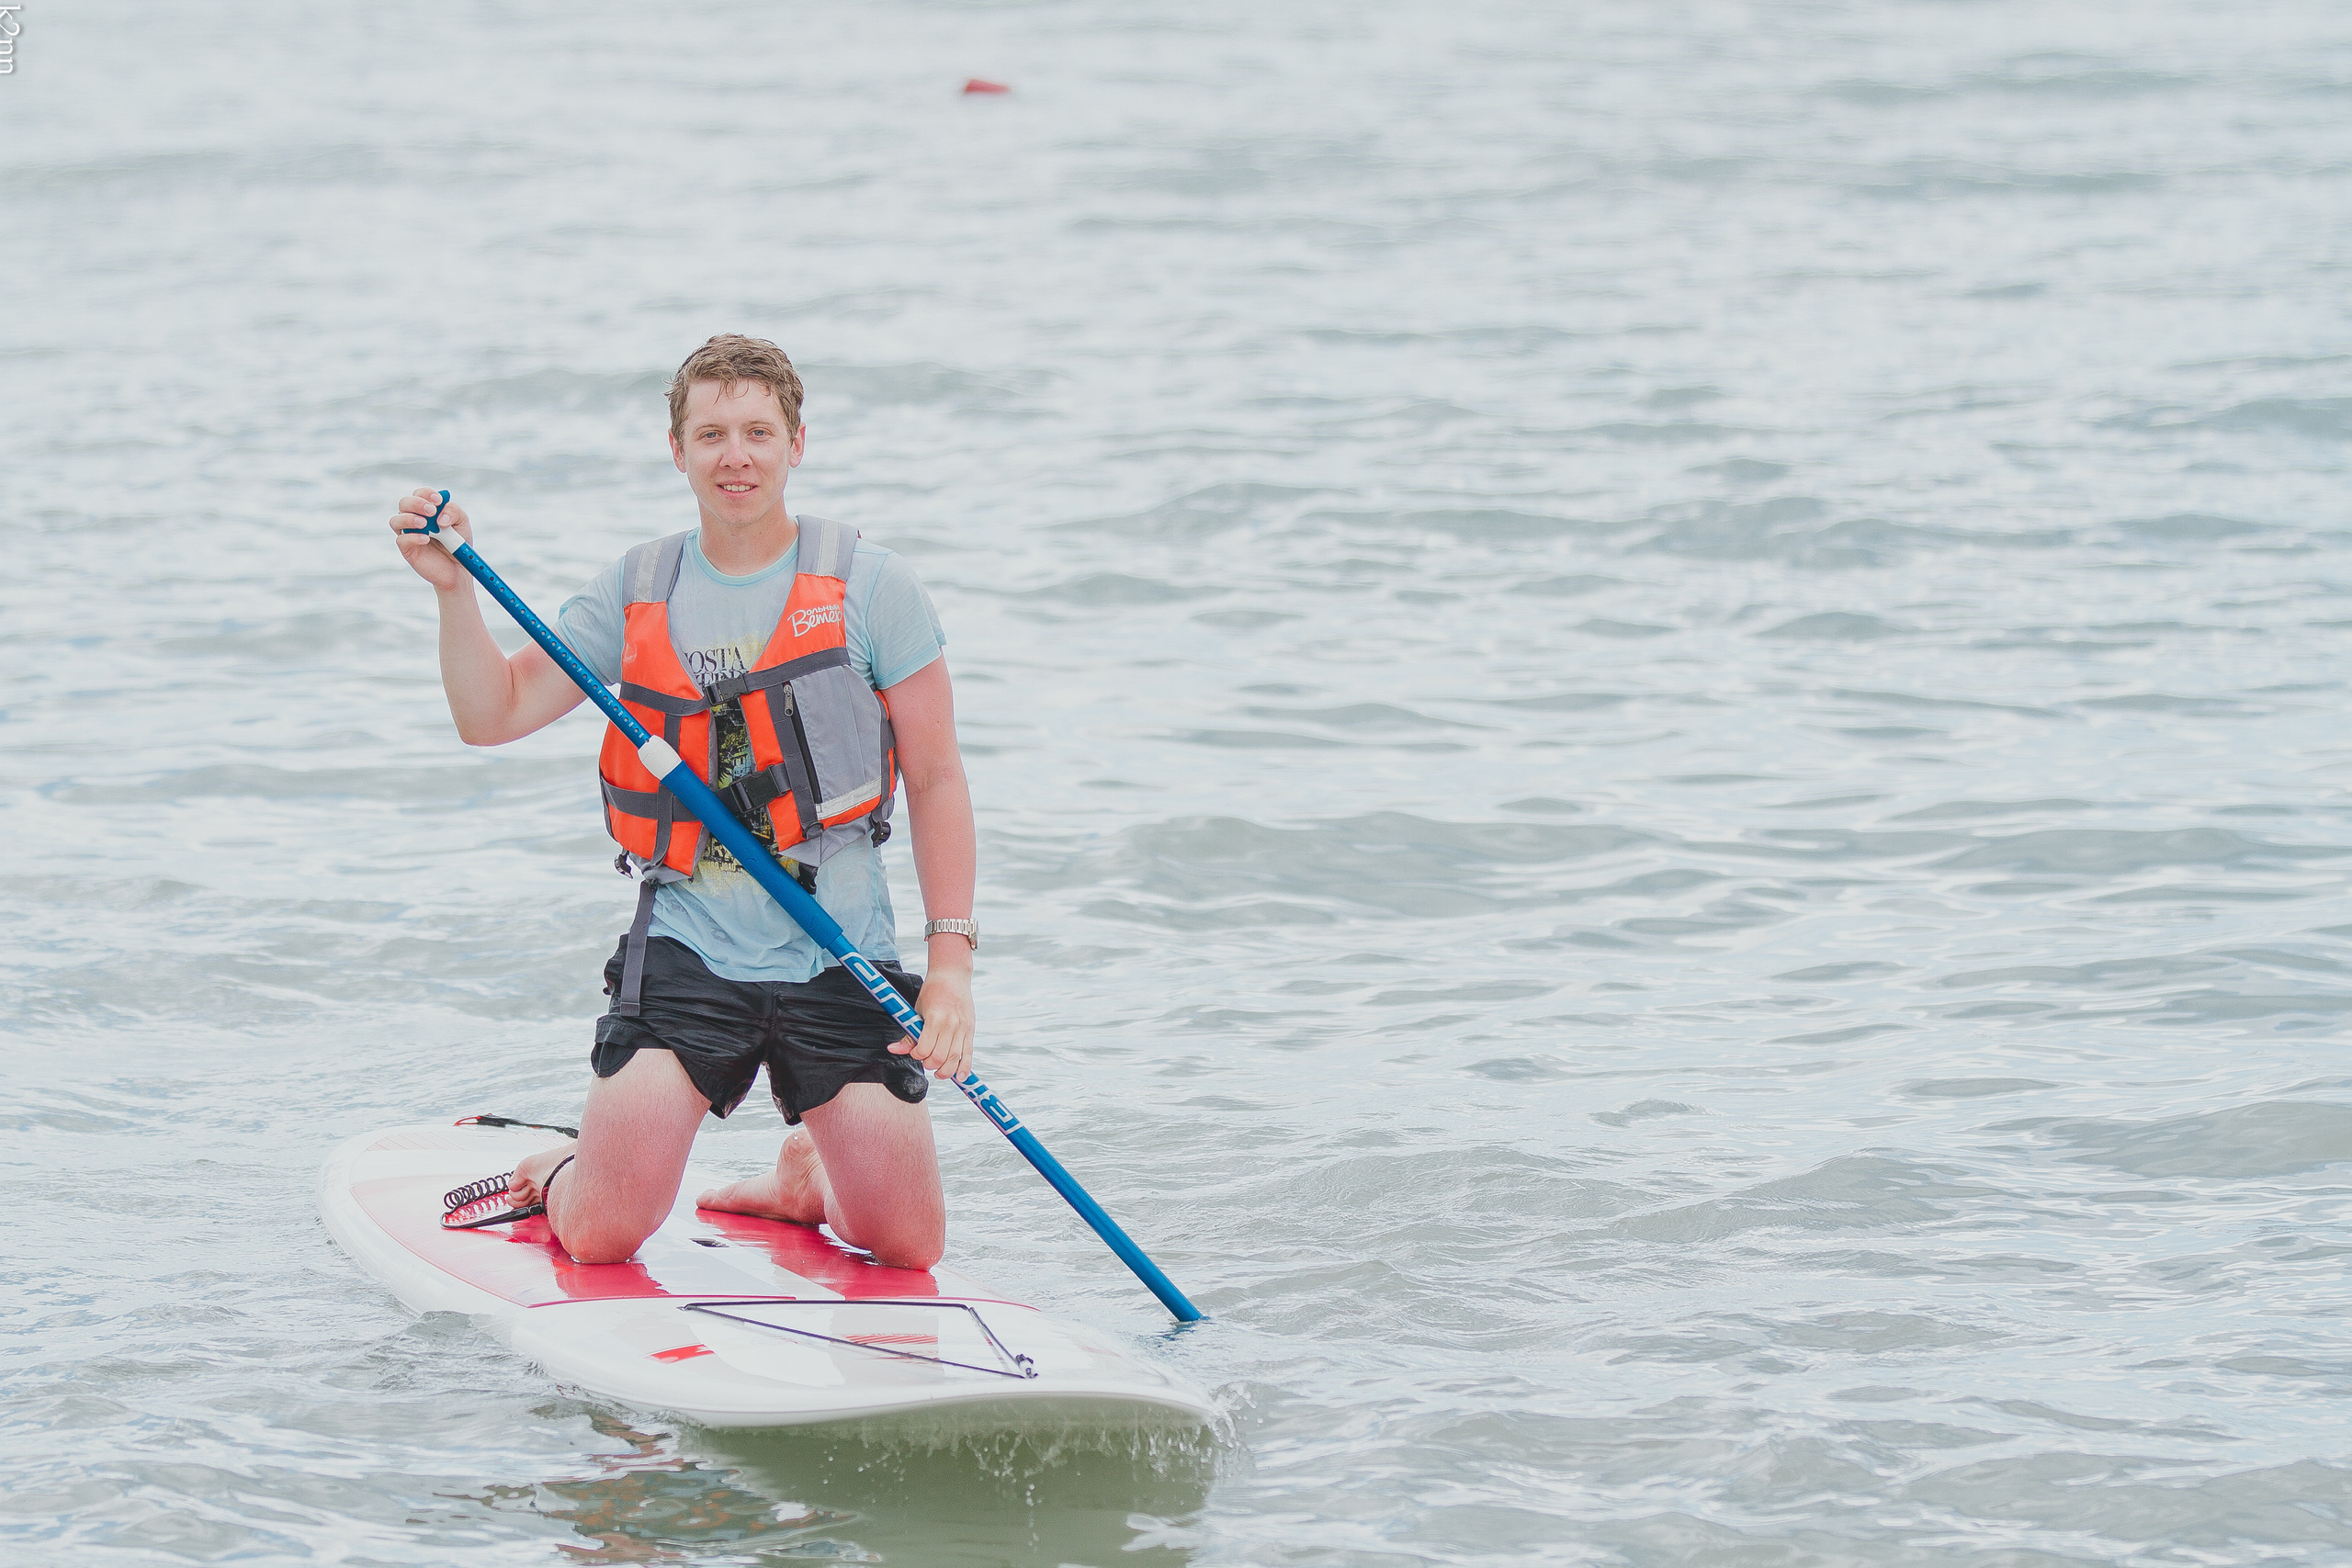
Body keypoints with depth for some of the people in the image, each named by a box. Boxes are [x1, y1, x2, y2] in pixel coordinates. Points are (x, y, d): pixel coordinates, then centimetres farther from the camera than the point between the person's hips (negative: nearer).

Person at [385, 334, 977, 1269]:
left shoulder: (868, 587, -3)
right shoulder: (639, 591, 5)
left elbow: (937, 780, 0)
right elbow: (493, 715, 7)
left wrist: (950, 962, -8)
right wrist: (454, 591, -9)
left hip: (839, 963, -1)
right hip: (686, 954, 1)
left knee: (909, 1245, -3)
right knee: (602, 1238, -11)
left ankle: (807, 1173, 30)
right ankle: (564, 1175, 25)